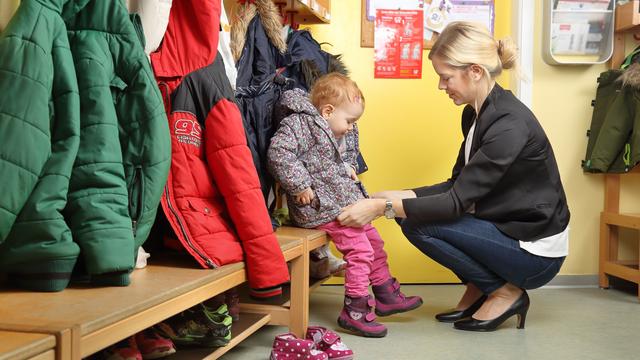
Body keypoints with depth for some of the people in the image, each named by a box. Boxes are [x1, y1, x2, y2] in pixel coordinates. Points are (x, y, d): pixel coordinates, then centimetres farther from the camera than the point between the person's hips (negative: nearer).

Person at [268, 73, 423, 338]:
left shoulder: (340, 135, 14)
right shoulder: (299, 123, -16)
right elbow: (278, 154, -28)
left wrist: (348, 168, 11)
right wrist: (301, 186, -26)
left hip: (346, 202, 10)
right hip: (321, 207, -10)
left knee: (374, 241, 17)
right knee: (360, 250, -11)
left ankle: (386, 295, 34)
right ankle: (354, 311, 2)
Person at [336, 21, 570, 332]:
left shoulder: (509, 125, -25)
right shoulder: (475, 114, 4)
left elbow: (457, 203, -26)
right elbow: (458, 187, 6)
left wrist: (382, 208, -24)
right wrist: (393, 197, -4)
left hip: (536, 252, -9)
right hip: (507, 229, 9)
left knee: (418, 224, -17)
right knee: (412, 211, 3)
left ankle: (505, 292, -2)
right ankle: (479, 290, 12)